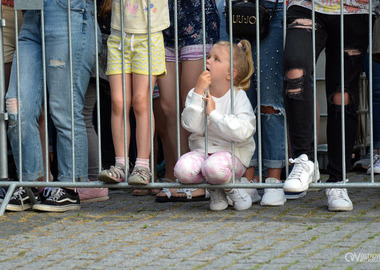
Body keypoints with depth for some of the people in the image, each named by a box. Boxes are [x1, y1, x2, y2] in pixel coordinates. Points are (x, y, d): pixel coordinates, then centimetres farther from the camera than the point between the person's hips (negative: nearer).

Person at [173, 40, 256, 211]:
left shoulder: (239, 97, -6)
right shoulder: (196, 93, 3)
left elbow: (243, 132, -22)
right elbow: (192, 126, -12)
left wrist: (213, 113, -19)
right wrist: (198, 92, -18)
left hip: (231, 153, -4)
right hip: (202, 150, 4)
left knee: (214, 168, -37)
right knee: (182, 169, -28)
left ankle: (232, 189, 0)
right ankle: (215, 191, 4)